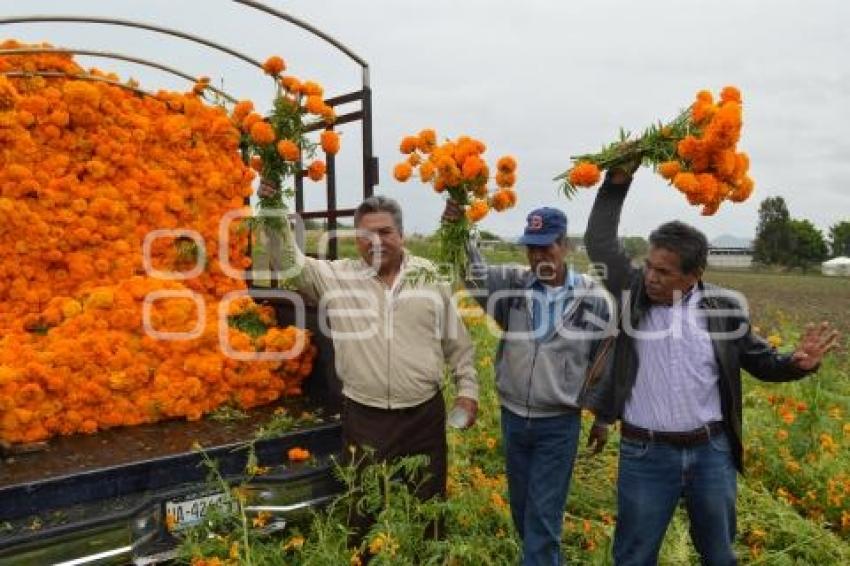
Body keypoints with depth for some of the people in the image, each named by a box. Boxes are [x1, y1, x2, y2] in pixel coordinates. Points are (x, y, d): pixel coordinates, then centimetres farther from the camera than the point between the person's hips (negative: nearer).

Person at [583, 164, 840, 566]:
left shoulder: (724, 306, -5)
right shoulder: (633, 292, -8)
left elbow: (760, 362, 5)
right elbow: (598, 242, -9)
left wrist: (796, 364, -16)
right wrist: (617, 181, -13)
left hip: (712, 452, 1)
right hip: (645, 453, -1)